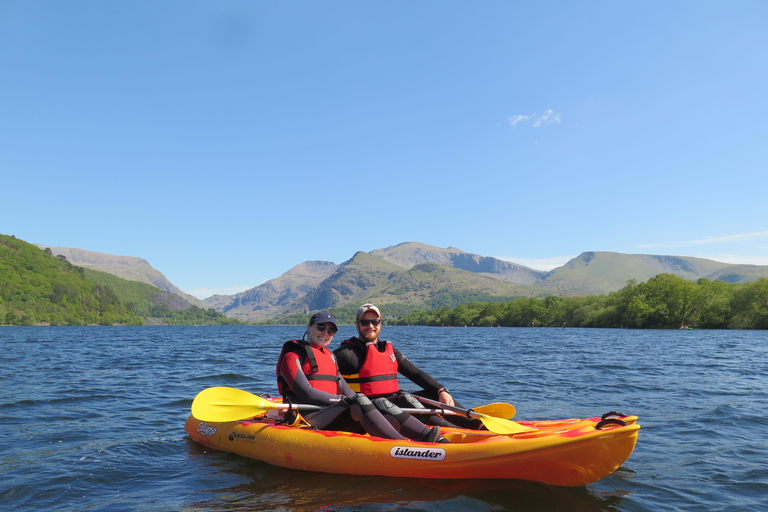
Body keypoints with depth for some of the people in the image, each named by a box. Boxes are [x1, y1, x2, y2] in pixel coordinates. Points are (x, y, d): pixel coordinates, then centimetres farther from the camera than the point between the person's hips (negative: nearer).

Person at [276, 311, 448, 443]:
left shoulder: (329, 357, 27)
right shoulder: (292, 357, 3)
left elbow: (346, 391, 18)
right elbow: (306, 393, -10)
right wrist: (342, 400, -10)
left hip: (335, 420, 7)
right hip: (307, 419, -7)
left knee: (381, 404, -17)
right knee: (357, 401, -30)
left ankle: (439, 441, -34)